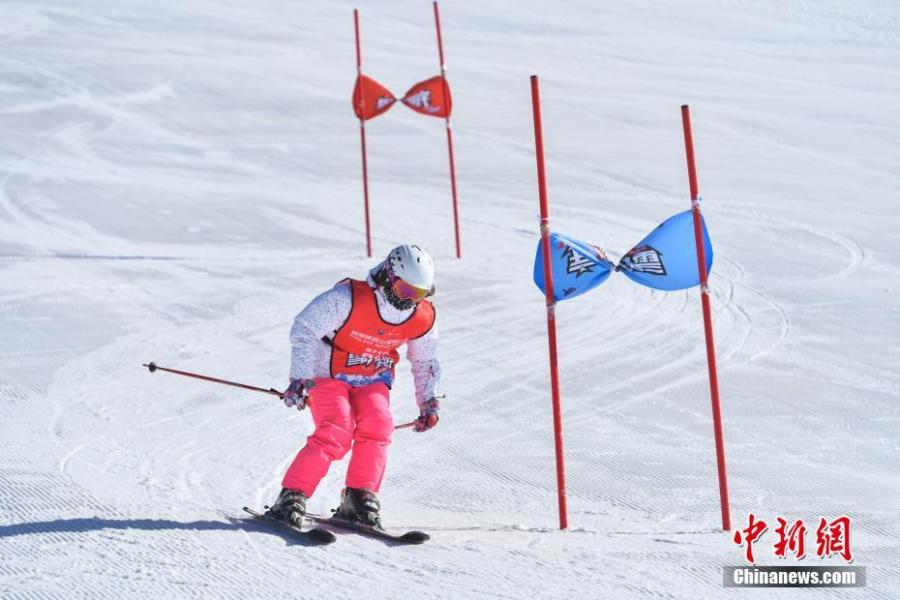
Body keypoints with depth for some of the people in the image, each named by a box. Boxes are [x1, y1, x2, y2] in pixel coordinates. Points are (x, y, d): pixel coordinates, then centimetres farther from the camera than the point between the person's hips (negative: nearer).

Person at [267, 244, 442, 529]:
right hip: (329, 374, -5)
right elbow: (303, 329, -20)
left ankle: (359, 499, -11)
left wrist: (429, 401, 6)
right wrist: (301, 378, -24)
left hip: (372, 380, 5)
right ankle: (292, 497, -18)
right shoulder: (349, 298, -26)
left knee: (377, 427, -22)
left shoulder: (423, 318, -8)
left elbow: (425, 362, 13)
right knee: (335, 433, -24)